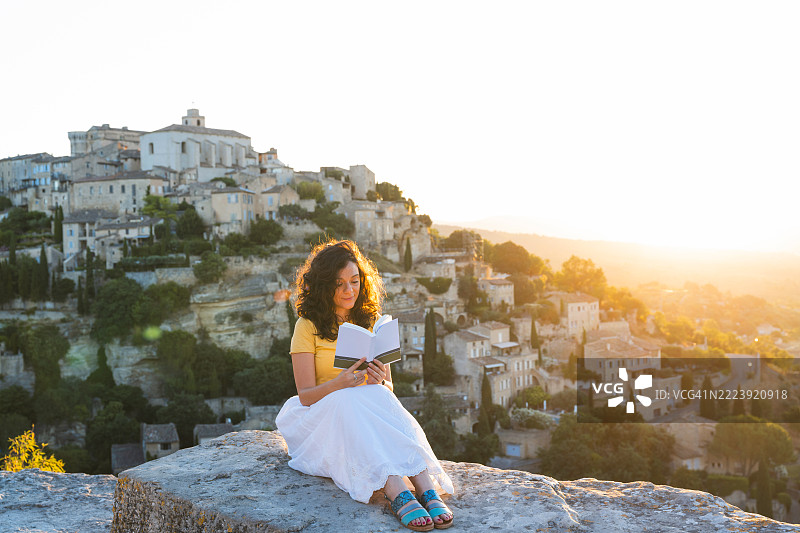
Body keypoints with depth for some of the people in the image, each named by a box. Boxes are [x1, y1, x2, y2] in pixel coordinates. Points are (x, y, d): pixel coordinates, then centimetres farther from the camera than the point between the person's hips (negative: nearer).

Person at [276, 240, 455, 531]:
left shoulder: (371, 322, 11)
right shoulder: (308, 327, -1)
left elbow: (389, 388, 9)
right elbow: (306, 396, -7)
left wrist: (380, 382, -16)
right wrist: (339, 383, -28)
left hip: (370, 414, 3)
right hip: (323, 418, -3)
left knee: (379, 395, -32)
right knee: (350, 401, -36)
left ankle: (428, 490, -50)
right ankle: (398, 494, -55)